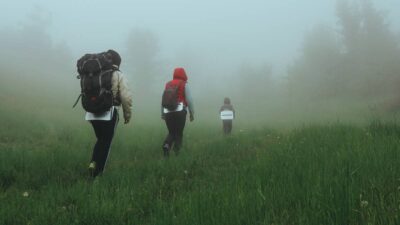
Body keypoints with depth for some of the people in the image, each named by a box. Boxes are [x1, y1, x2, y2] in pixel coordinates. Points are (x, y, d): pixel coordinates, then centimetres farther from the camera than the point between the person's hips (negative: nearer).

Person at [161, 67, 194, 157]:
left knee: (171, 133, 12)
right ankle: (176, 152, -4)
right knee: (179, 133, 4)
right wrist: (192, 113, 2)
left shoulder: (167, 84, 14)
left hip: (168, 112, 4)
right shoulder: (184, 85, 2)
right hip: (180, 112, -4)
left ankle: (166, 145, -15)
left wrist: (162, 114, 20)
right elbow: (189, 100, -5)